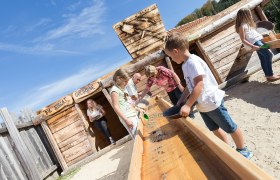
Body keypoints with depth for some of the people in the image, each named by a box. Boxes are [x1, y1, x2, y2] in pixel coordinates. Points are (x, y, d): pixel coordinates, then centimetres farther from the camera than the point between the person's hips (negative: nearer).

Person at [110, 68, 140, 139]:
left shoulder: (122, 89, 14)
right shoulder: (114, 90, -12)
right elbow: (116, 107, -18)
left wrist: (135, 111, 16)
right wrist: (126, 120, -20)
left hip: (133, 115, 9)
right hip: (127, 117, -9)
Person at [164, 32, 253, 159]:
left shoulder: (193, 61, -23)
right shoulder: (185, 64, 6)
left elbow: (199, 84, -30)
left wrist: (187, 105, -33)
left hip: (212, 102, -10)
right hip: (202, 105, 10)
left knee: (230, 128, 10)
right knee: (215, 129, 21)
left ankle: (243, 151, 30)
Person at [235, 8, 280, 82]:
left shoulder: (247, 23, 17)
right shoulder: (241, 27, -12)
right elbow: (243, 40, -18)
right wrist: (252, 46, -26)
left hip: (258, 40, 10)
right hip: (254, 42, -10)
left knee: (263, 59, 11)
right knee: (268, 54, -18)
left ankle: (268, 75, 20)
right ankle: (270, 75, -13)